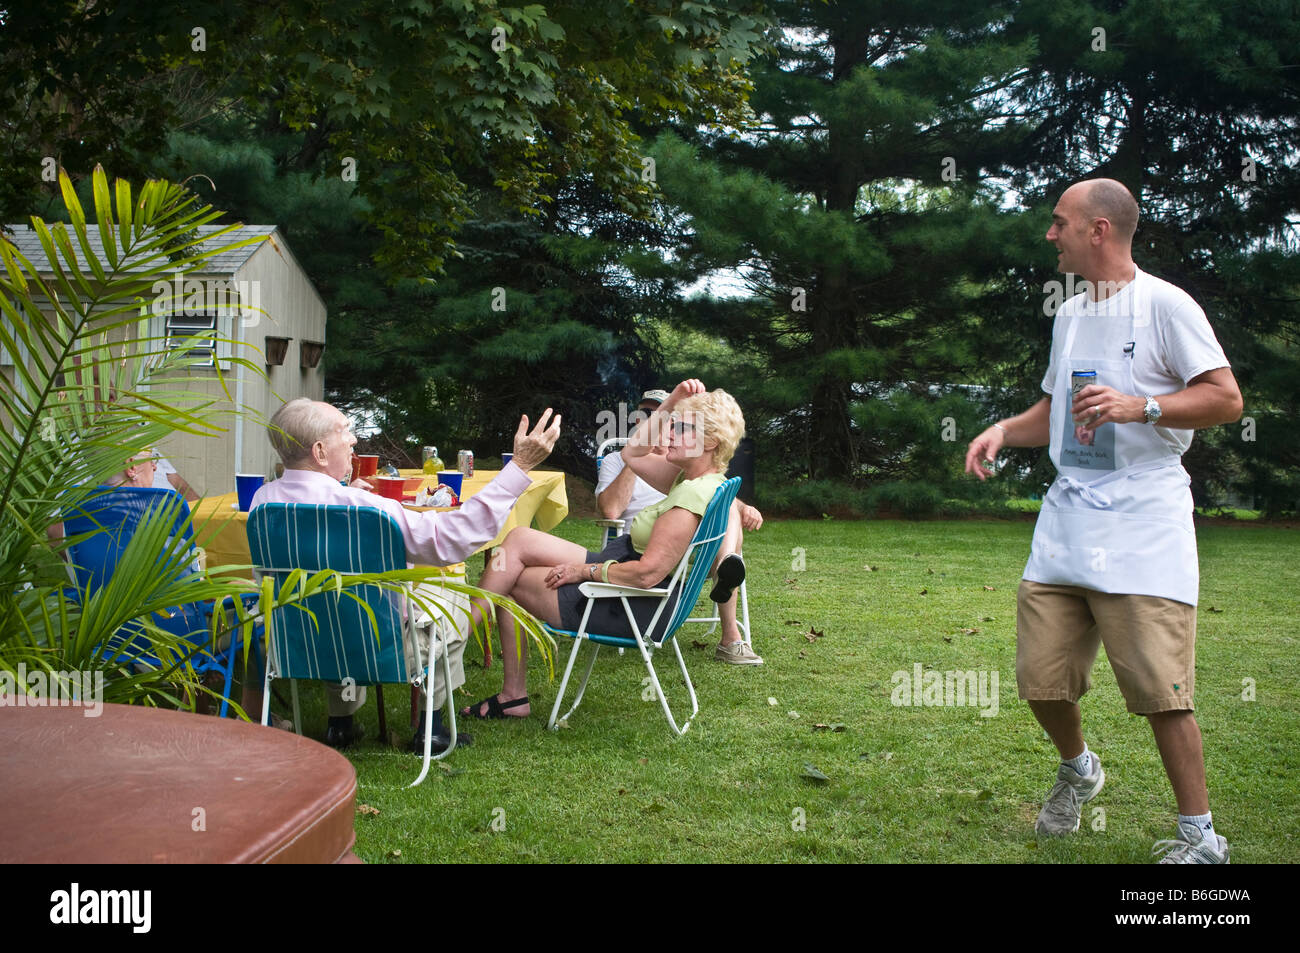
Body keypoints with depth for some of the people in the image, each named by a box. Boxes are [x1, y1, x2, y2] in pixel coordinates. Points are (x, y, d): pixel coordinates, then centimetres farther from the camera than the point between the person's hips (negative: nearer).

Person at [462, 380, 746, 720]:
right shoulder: (690, 476, 4)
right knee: (519, 540, 5)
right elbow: (632, 454, 19)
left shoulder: (695, 494, -26)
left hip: (636, 610, -10)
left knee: (508, 580, -2)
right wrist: (670, 403, 8)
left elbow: (647, 573, -30)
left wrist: (586, 571, -16)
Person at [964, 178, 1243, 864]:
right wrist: (1005, 430, 9)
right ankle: (1078, 768, 34)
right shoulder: (1069, 315, 19)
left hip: (1144, 523, -7)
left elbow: (1226, 398, -9)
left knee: (1159, 686, -9)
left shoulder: (1164, 304, -4)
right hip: (1067, 515, 7)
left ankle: (1200, 837, 6)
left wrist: (1138, 406, -21)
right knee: (1040, 677, 4)